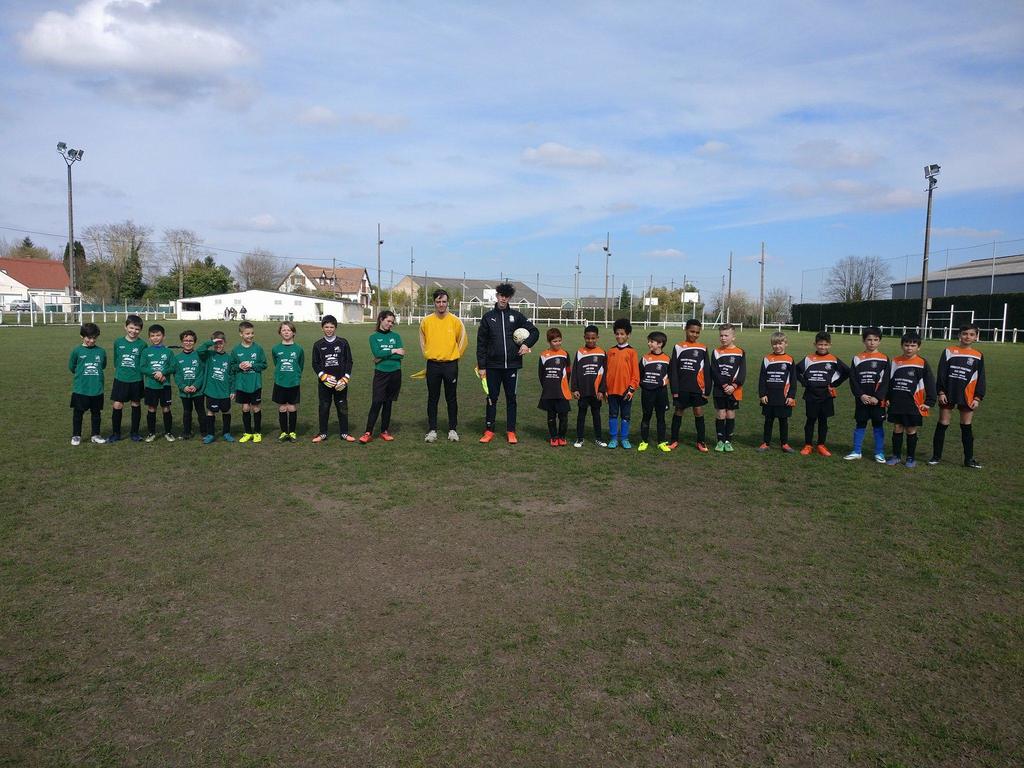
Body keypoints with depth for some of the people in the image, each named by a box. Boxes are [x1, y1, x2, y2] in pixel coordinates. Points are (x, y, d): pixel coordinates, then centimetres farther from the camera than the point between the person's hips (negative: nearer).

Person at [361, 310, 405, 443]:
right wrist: (393, 351, -8)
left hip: (395, 373, 2)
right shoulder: (374, 337, 4)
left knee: (388, 403, 9)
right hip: (380, 373, -2)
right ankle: (368, 433, -7)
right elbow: (377, 353, -12)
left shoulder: (396, 336, 9)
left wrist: (383, 356, -10)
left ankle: (384, 431, 18)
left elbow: (401, 355, -4)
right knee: (376, 402, -9)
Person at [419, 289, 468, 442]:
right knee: (432, 399, 6)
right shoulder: (426, 321, 0)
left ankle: (453, 429, 15)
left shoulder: (455, 321, -3)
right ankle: (432, 430, 14)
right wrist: (427, 355, 13)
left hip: (450, 365, -1)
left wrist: (454, 356, 10)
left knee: (451, 399, 5)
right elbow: (422, 341, 15)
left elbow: (463, 341, 9)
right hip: (432, 365, 1)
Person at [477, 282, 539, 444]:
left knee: (511, 398, 6)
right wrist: (481, 366, -1)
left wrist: (527, 344, -7)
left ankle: (511, 432, 14)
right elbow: (481, 344, 4)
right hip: (493, 366, 0)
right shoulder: (488, 317, 4)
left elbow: (534, 331, 12)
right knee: (492, 398, 4)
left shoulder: (516, 316, 5)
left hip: (511, 365, 0)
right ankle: (489, 430, 13)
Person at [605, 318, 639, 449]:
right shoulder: (610, 351, 6)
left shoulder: (631, 352, -2)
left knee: (625, 415, 8)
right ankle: (613, 438, 16)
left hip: (626, 390, -2)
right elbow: (606, 370, 7)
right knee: (613, 415, 8)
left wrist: (631, 389, -8)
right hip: (612, 389, 2)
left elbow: (635, 373, -2)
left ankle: (624, 438, 17)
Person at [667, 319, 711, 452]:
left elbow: (707, 371, 5)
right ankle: (674, 440, 20)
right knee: (678, 412, 9)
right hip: (682, 388, 0)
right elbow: (673, 370, 0)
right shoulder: (678, 347, 1)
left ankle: (701, 442, 14)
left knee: (699, 413, 3)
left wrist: (707, 390, 1)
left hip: (698, 388, 0)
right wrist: (674, 390, -4)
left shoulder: (702, 349, 3)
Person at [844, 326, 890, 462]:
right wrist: (861, 395, -11)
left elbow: (885, 381, -3)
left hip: (878, 400, -1)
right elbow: (853, 380, 0)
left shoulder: (884, 359, 1)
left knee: (878, 425, 6)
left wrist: (877, 397, -13)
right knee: (860, 425, 8)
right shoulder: (857, 358, 3)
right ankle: (856, 451, 16)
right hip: (861, 399, 1)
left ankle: (879, 453, 15)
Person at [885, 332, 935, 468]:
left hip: (913, 405, -3)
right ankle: (896, 455, 20)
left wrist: (929, 402, -8)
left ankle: (911, 457, 18)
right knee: (897, 429, 9)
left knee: (911, 430, 6)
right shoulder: (895, 361, 4)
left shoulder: (922, 363, -5)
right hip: (896, 404, 3)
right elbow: (888, 381, 12)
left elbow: (930, 383, -4)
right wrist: (887, 398, 11)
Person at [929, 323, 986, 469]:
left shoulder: (978, 356, 5)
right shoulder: (949, 351, 1)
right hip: (948, 395, -1)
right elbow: (941, 373, 0)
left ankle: (969, 459, 15)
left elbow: (980, 379, 6)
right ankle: (936, 456, 13)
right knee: (942, 425, 3)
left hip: (967, 397, 1)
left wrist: (978, 398, -1)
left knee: (967, 427, 6)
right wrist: (941, 392, -6)